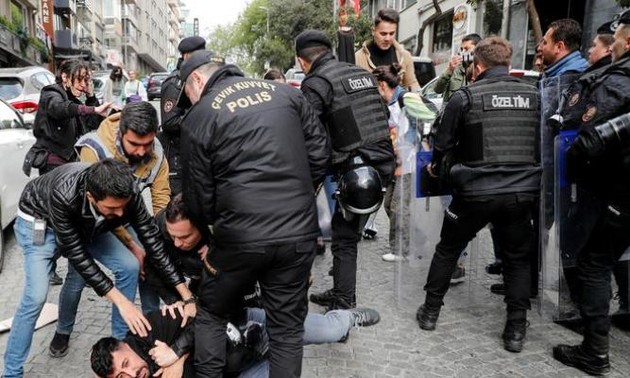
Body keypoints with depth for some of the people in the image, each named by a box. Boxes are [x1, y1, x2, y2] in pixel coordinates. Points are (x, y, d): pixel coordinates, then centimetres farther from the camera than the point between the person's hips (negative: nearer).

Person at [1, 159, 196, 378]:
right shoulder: (63, 196, -43)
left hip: (84, 224, 4)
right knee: (36, 296, -20)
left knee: (129, 266, -10)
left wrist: (187, 296, -27)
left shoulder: (126, 195, -32)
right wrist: (121, 301, -35)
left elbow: (153, 242, -25)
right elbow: (77, 255, -34)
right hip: (39, 220, -4)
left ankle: (121, 341, 8)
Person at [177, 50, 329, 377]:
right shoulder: (285, 93, 8)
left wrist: (206, 227, 23)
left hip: (241, 237, -3)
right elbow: (319, 153, 8)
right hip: (299, 232, 3)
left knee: (211, 315, 23)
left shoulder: (199, 117, -1)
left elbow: (198, 195, 3)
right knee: (287, 326, 16)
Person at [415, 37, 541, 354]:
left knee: (447, 250, 16)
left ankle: (430, 312, 27)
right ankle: (516, 330, 19)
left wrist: (436, 167, 21)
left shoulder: (466, 96, -5)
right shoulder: (533, 95, 6)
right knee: (518, 259, 18)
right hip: (522, 192, 3)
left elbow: (443, 142, 1)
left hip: (476, 192, -2)